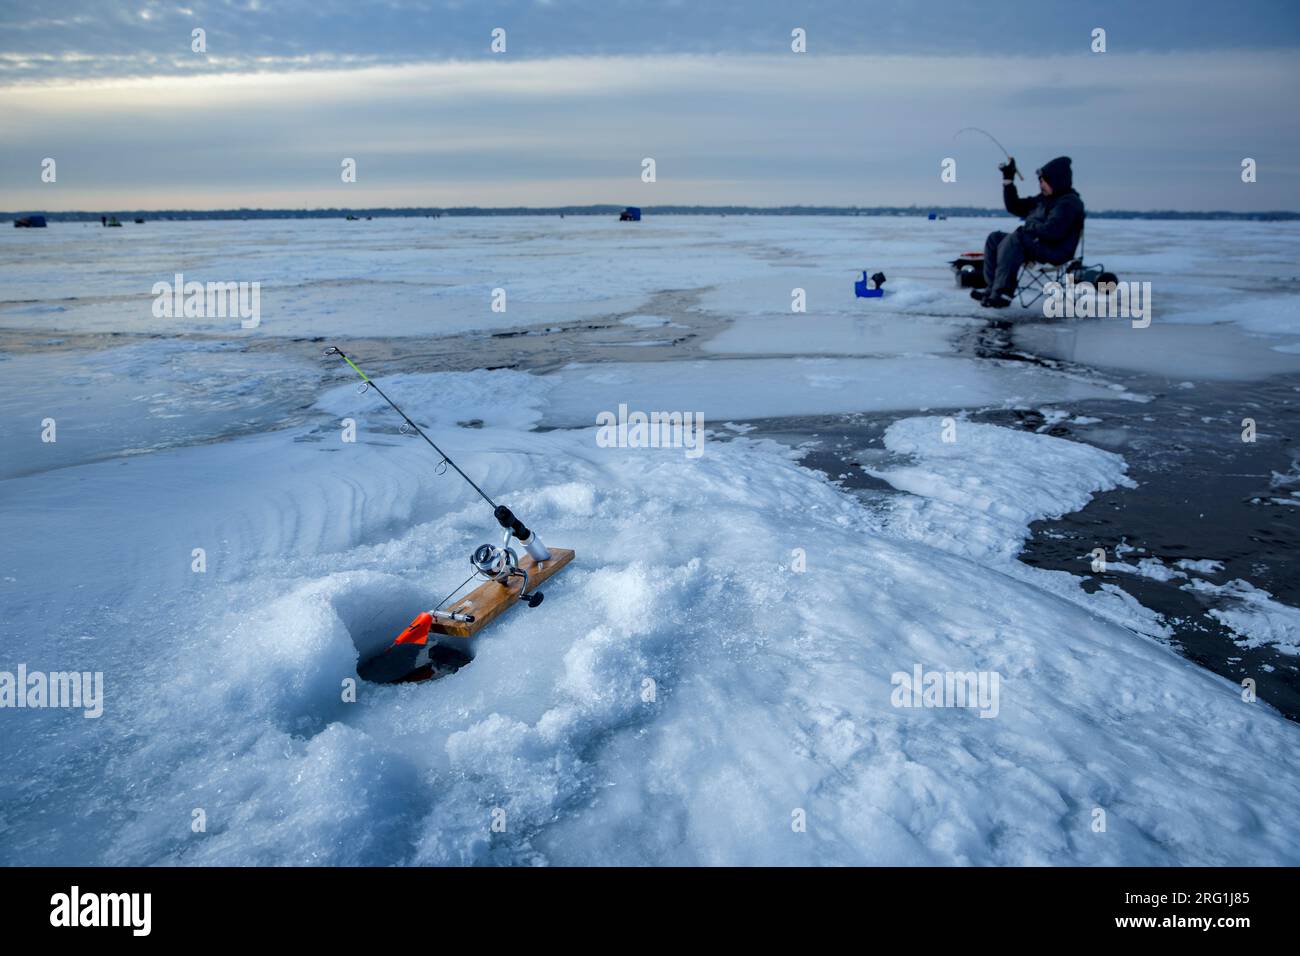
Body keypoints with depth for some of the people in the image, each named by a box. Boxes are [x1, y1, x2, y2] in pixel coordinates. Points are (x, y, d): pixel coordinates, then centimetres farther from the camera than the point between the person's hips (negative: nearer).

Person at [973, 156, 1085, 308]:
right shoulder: (1043, 199, 17)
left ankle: (1003, 292, -37)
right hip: (1035, 244, 10)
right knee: (994, 238, 2)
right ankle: (992, 287, -11)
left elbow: (1052, 230, -26)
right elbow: (1015, 207, 25)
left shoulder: (1069, 202, -11)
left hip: (1055, 251, -10)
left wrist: (1028, 227, -11)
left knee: (1013, 239, -31)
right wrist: (1008, 180, 17)